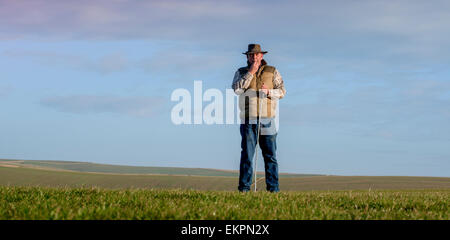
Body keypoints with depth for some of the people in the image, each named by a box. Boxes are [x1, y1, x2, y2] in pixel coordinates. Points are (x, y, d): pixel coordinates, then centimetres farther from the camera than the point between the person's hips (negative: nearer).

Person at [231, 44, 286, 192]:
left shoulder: (272, 71, 12)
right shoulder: (241, 72, 12)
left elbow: (282, 91, 8)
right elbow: (237, 89, -6)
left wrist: (268, 92, -11)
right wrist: (250, 73, -8)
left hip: (267, 119, 0)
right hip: (248, 120, 0)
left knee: (270, 155, -1)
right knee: (247, 154, -4)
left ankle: (273, 187, 2)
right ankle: (244, 186, 0)